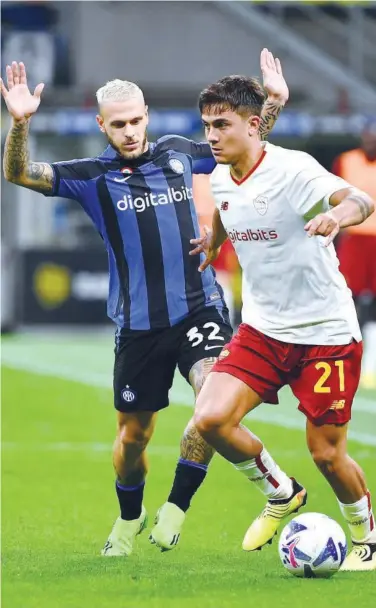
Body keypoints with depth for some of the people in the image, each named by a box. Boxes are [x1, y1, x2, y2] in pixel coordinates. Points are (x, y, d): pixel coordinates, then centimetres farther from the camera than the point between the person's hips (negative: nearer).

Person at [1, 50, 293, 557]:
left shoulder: (178, 153, 6)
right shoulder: (92, 176, -2)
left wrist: (274, 102, 8)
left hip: (200, 306, 1)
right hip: (139, 322, -1)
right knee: (134, 433, 9)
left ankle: (176, 506, -9)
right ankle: (129, 519, 37)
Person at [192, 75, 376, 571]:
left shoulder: (292, 170, -20)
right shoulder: (220, 179, 1)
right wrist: (214, 240, 41)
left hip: (326, 332, -6)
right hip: (263, 329, 6)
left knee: (326, 452, -2)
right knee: (211, 418, -15)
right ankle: (279, 496, 12)